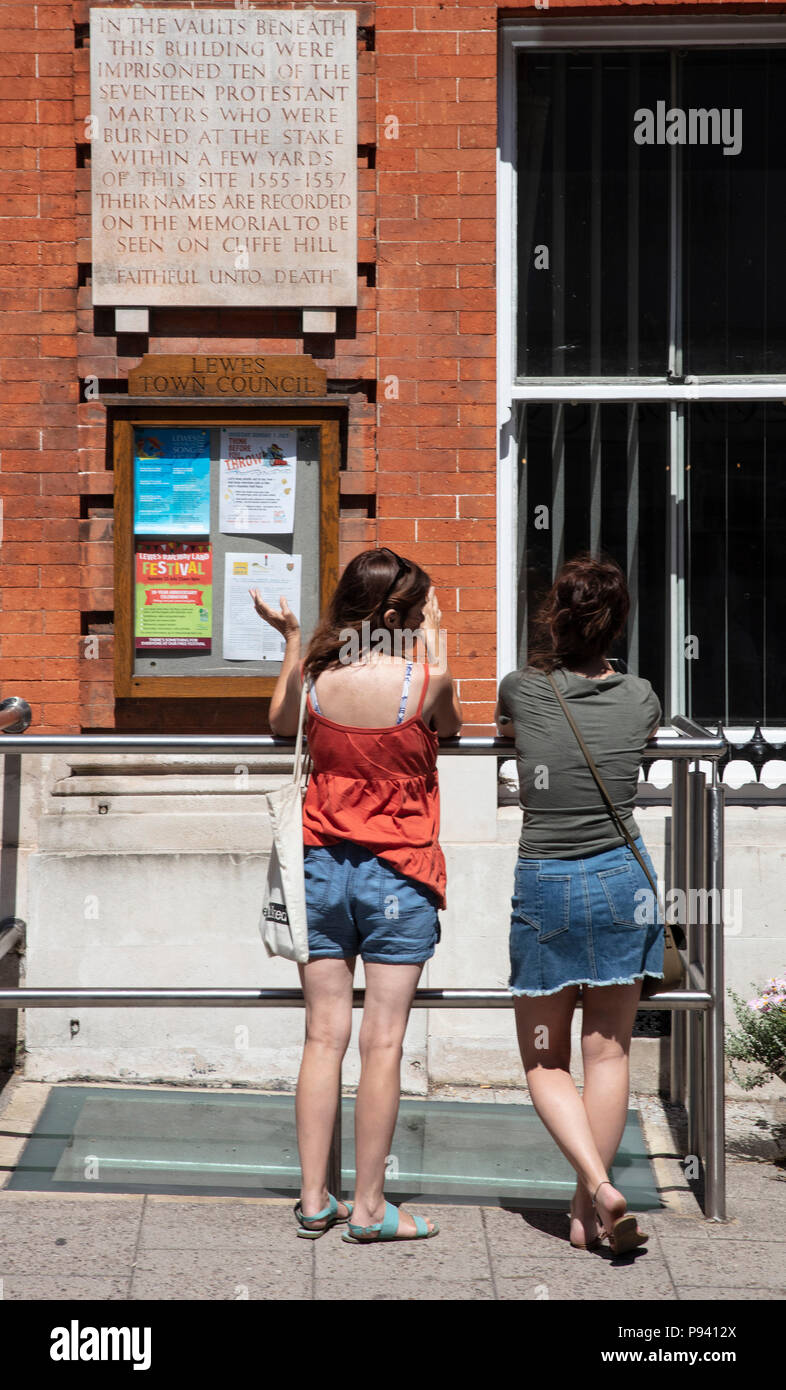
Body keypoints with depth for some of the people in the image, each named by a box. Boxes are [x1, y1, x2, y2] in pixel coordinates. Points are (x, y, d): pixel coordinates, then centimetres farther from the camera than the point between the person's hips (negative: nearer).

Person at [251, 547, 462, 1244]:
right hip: (398, 876, -3)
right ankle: (369, 1207, 5)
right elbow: (451, 723, 11)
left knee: (324, 1036, 8)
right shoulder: (426, 678, -12)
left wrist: (290, 640, 21)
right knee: (383, 1042, 1)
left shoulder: (316, 675, -3)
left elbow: (280, 723, 19)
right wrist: (433, 643, 17)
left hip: (322, 868, 4)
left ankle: (314, 1199, 13)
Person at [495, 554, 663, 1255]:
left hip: (543, 887, -1)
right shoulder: (640, 698, -1)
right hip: (621, 881, 1)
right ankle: (585, 1215, 14)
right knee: (608, 1053, 11)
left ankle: (599, 1186, -11)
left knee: (545, 1063, 10)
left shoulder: (523, 690, -5)